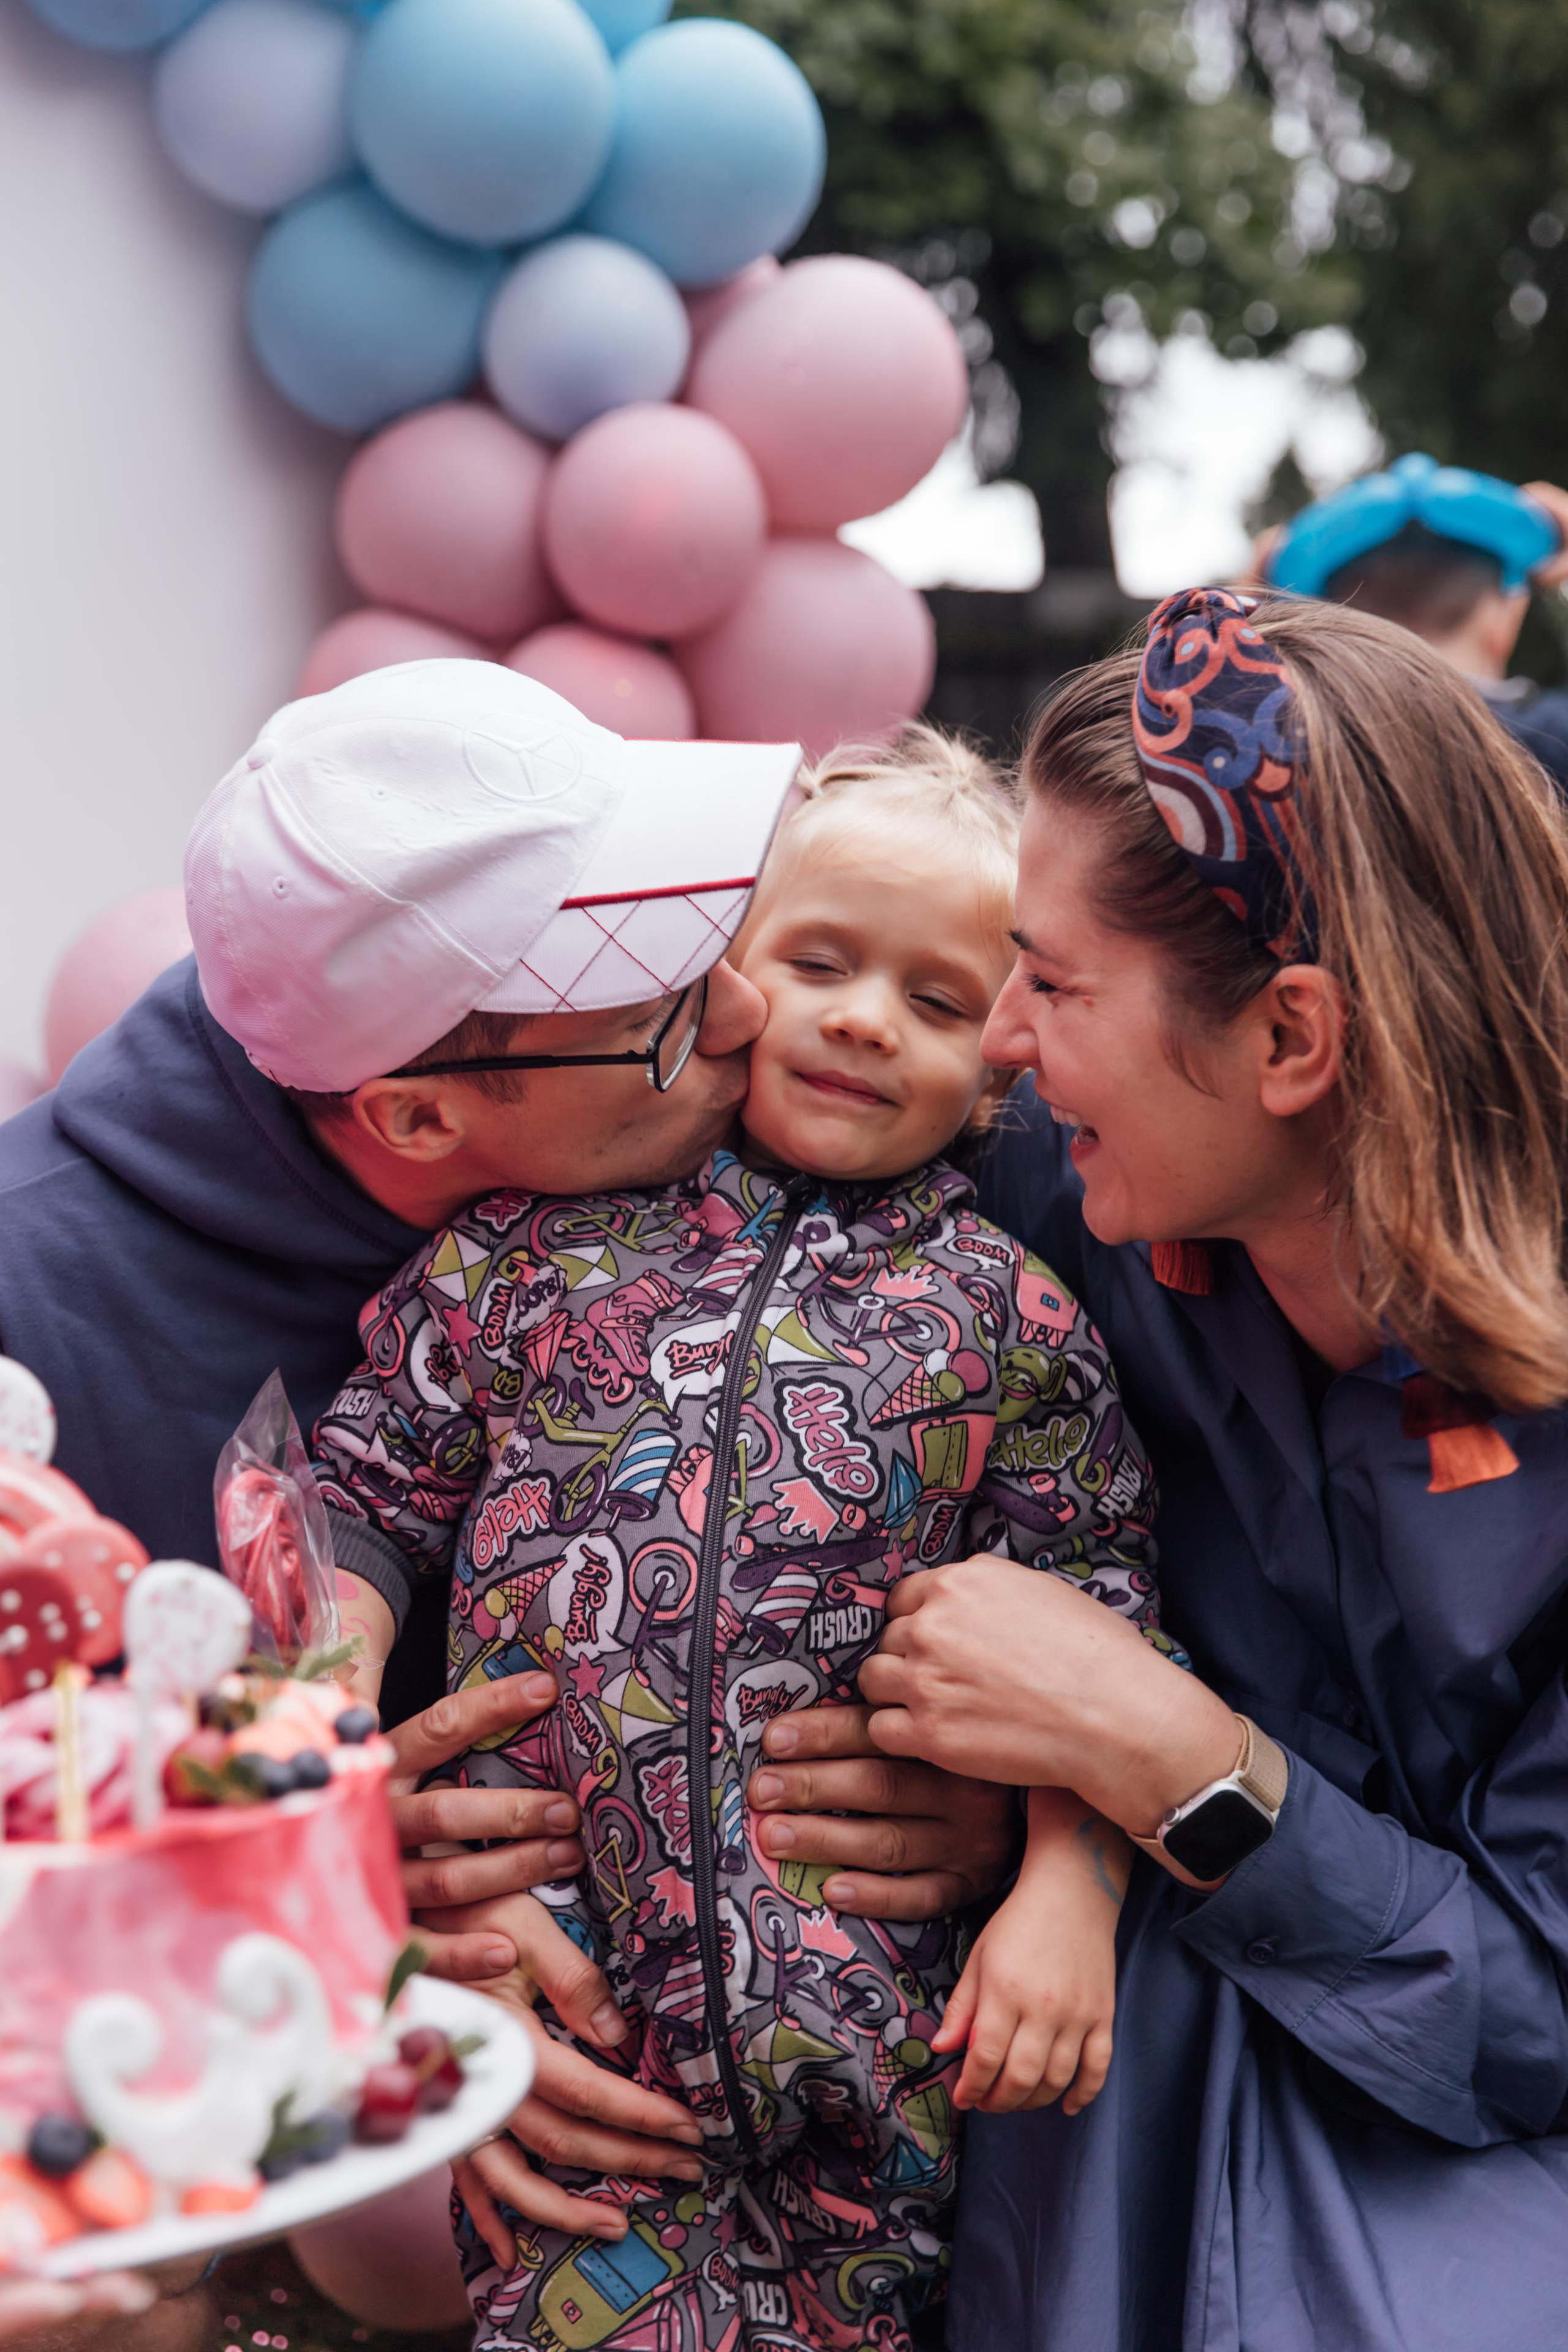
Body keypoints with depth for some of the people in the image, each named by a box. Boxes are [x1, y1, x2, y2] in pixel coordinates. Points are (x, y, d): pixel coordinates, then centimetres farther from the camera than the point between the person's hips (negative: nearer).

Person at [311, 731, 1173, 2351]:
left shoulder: (1006, 1314, 4)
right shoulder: (537, 1240, 4)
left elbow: (1094, 1629, 4)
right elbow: (360, 1501, 7)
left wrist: (1071, 1894, -5)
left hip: (876, 1981, 1)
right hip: (551, 1946, 0)